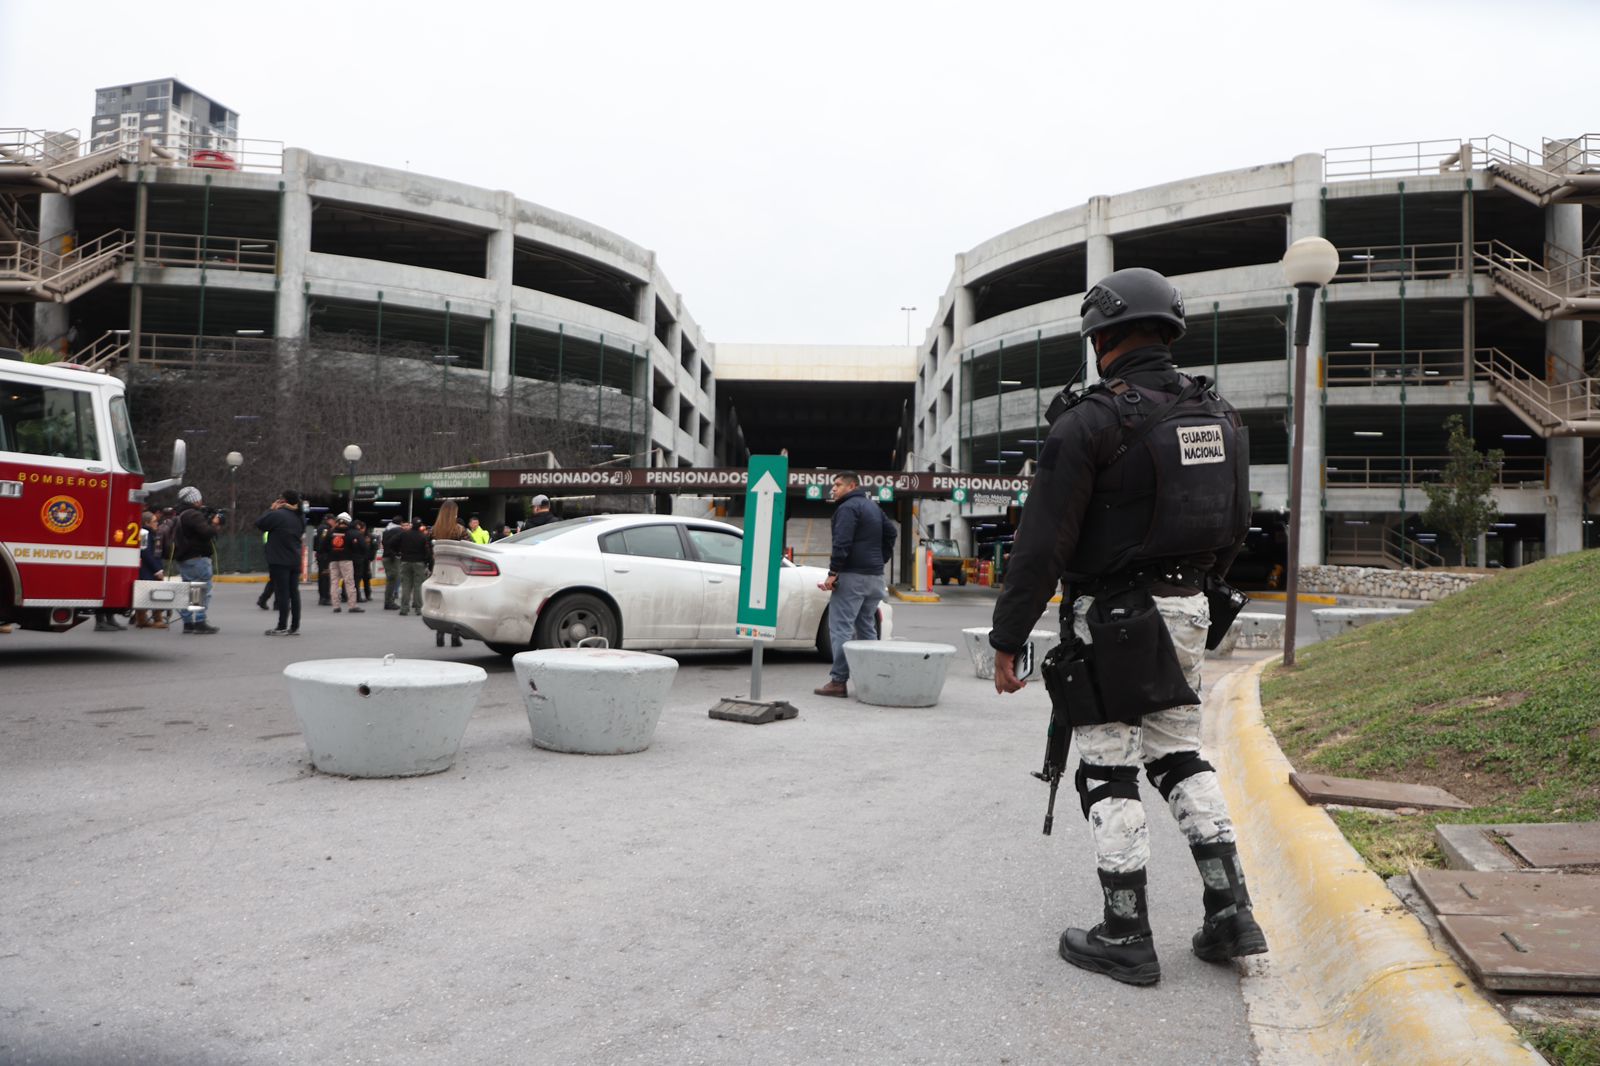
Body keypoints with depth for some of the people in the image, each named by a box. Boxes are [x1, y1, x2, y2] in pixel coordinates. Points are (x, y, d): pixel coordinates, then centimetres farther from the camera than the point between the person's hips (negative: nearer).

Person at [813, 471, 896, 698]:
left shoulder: (848, 508, -10)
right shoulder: (874, 507, 20)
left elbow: (842, 543, -20)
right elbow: (891, 533, 24)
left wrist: (833, 572, -20)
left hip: (853, 576, -9)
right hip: (875, 577, 9)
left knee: (841, 627, -8)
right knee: (867, 627, 15)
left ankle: (838, 681, -11)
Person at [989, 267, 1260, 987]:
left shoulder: (1089, 421, -15)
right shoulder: (1218, 414, 7)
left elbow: (1042, 543, -16)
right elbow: (1235, 529, 15)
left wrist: (1008, 638, -10)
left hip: (1111, 619, -7)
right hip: (1188, 610, 7)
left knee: (1109, 772, 3)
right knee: (1180, 756, 19)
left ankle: (1126, 937, 11)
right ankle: (1230, 913, 18)